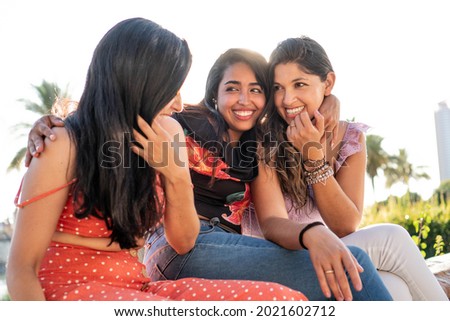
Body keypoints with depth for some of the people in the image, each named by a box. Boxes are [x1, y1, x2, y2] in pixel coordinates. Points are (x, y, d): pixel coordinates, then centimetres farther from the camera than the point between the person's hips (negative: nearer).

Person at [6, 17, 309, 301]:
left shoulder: (166, 134, 4)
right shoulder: (65, 145, -12)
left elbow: (183, 242, 7)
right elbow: (22, 269, -12)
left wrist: (177, 175, -10)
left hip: (134, 286, 6)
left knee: (283, 298, -16)